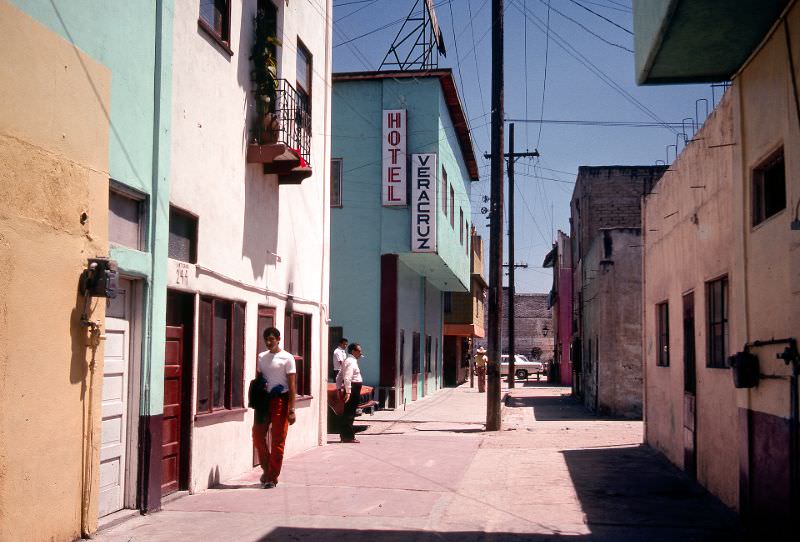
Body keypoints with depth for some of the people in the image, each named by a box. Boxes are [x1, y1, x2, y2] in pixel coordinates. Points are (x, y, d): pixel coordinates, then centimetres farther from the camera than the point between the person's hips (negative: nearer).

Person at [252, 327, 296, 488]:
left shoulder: (287, 358, -5)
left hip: (280, 400, -5)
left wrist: (291, 409, -12)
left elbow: (292, 385, -7)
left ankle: (272, 477, 7)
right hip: (263, 399, 5)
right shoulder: (261, 357, 12)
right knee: (258, 435, 6)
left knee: (277, 440, -1)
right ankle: (267, 470, 24)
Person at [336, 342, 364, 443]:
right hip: (353, 389, -10)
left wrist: (339, 387, 17)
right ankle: (348, 437, -2)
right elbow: (347, 377, -24)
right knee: (350, 413, -6)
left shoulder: (348, 360, 17)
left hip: (352, 388, 10)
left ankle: (345, 435, 20)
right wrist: (348, 391, -26)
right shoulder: (351, 361, -15)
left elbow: (340, 376, 19)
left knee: (348, 412, 14)